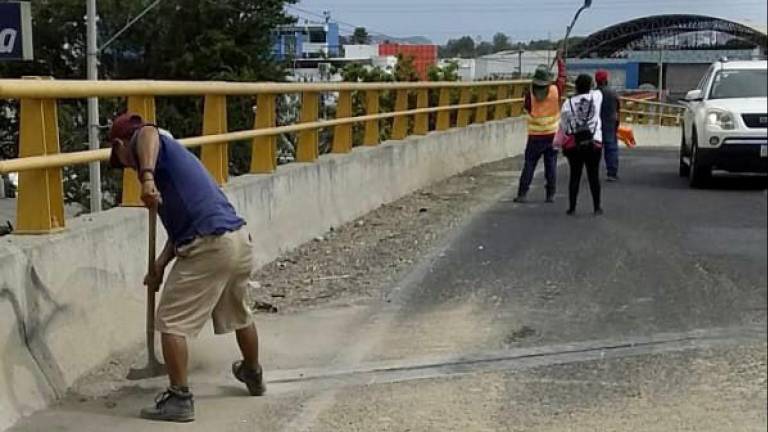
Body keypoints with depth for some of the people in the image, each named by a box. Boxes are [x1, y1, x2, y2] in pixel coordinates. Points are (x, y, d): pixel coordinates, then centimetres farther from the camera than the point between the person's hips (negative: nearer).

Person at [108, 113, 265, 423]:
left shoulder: (141, 142, 2)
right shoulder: (172, 154, 28)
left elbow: (149, 133, -27)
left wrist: (147, 177, -43)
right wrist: (161, 263, 27)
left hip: (208, 246, -9)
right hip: (239, 238, 9)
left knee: (171, 322, 2)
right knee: (240, 315, 29)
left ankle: (179, 398, 4)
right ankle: (253, 375, 49)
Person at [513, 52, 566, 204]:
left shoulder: (530, 94, -11)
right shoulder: (555, 90, -8)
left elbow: (528, 109, 3)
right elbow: (562, 76, 8)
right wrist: (560, 59, 20)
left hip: (535, 136, -1)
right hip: (552, 135, 1)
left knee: (529, 165, 3)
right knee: (551, 166, 7)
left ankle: (522, 194, -1)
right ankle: (550, 195, 8)